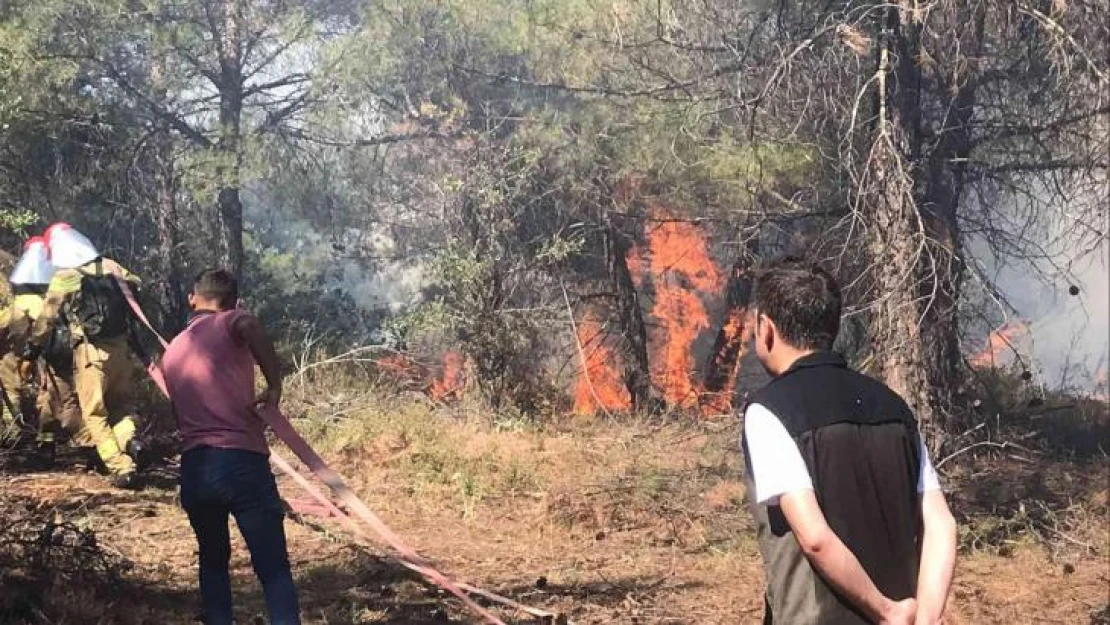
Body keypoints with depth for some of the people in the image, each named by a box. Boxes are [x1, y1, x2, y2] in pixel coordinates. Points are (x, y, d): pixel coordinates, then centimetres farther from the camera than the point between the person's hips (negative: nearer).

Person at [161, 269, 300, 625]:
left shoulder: (172, 351, 22)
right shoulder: (229, 324, 4)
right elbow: (248, 325, -21)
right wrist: (274, 385, -14)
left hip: (194, 469, 5)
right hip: (241, 461, -5)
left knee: (213, 560, 24)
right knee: (273, 568, -3)